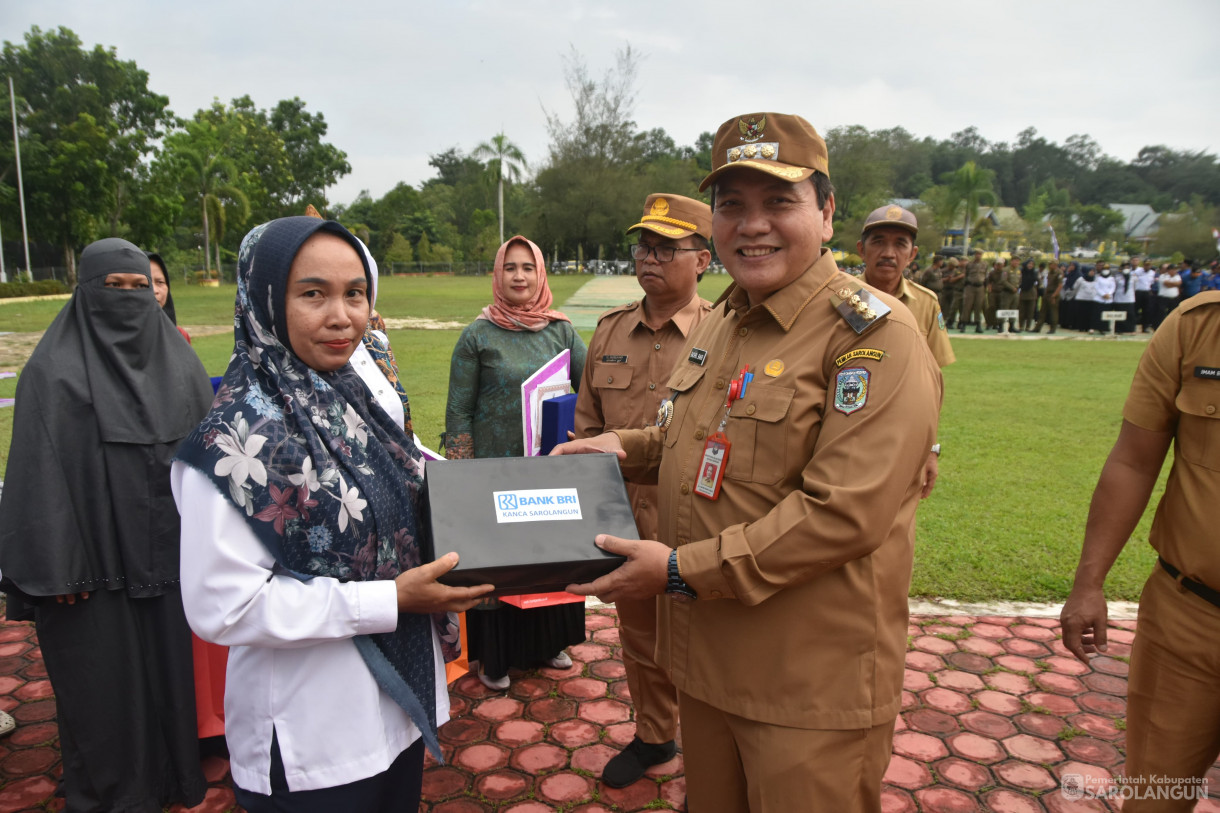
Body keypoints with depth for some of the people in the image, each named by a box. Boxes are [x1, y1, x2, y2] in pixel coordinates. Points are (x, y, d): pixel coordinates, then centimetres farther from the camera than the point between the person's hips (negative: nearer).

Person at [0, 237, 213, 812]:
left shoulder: (178, 361, 4)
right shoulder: (54, 371, -8)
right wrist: (57, 567, -13)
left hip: (166, 551, 4)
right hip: (96, 552, -3)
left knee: (168, 662, 14)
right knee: (102, 677, 9)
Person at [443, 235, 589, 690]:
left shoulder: (561, 331, 3)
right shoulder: (478, 336, -5)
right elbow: (458, 412, -4)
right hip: (497, 472, -3)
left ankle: (548, 641, 35)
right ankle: (495, 656, 25)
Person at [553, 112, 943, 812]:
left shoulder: (874, 334, -18)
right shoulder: (720, 324, 9)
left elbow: (844, 513, -26)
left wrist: (683, 570, -23)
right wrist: (628, 448, 6)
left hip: (814, 689, -7)